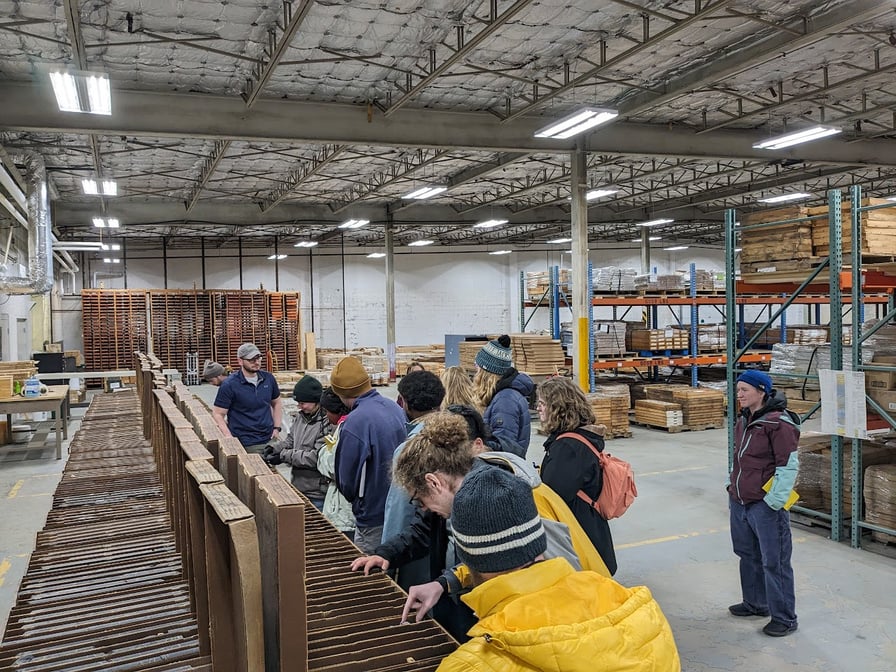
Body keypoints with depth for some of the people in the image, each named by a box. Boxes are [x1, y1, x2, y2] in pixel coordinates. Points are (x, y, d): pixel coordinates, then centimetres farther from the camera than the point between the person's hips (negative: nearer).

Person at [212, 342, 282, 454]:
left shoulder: (268, 378, 7)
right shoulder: (229, 385, -8)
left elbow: (277, 403, 21)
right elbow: (218, 414, -6)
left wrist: (276, 428, 9)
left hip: (270, 440, 5)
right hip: (247, 444, -4)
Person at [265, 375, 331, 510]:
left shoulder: (327, 424, -20)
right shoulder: (301, 416, 7)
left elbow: (316, 457, -22)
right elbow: (290, 439, 18)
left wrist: (284, 456, -18)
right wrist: (274, 448, -2)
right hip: (298, 487, 8)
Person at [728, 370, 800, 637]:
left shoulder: (779, 423, -17)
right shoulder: (743, 420, 10)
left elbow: (788, 466, -17)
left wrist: (774, 501, -17)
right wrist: (731, 485, 17)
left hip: (765, 505, -9)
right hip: (739, 502, 9)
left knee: (774, 562, 2)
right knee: (748, 555, 21)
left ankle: (784, 618, 14)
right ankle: (755, 603, 38)